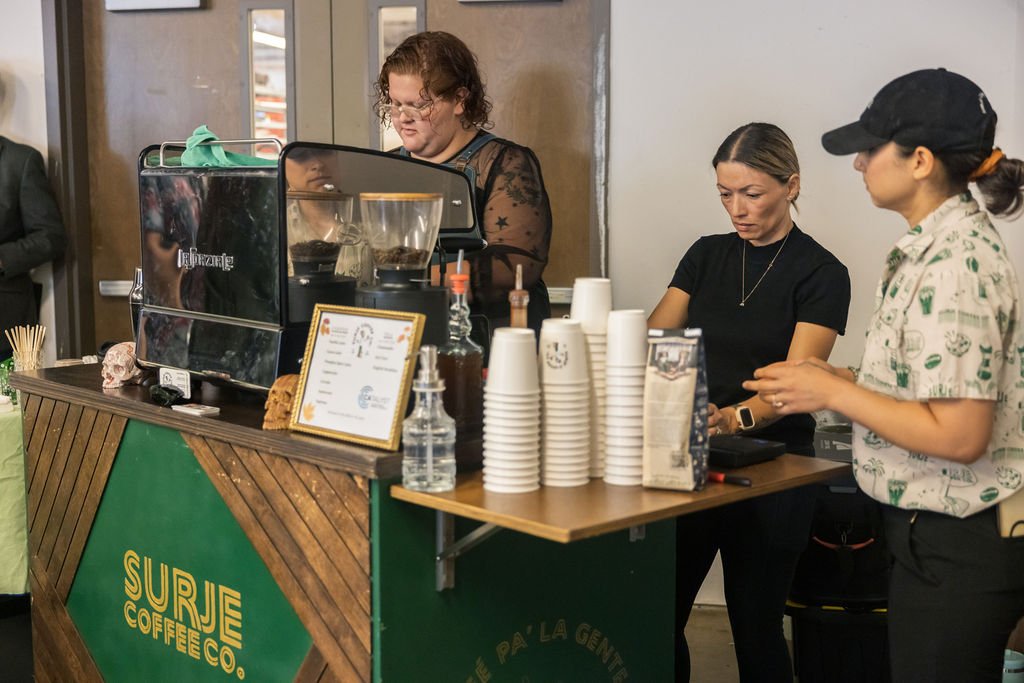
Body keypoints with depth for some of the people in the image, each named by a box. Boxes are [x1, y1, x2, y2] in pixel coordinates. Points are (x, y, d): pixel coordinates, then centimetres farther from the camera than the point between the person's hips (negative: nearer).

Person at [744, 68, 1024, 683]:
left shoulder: (955, 264, -22)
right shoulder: (939, 243, 10)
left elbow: (959, 435, -26)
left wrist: (832, 393, -17)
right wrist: (843, 379, 8)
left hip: (958, 545, -10)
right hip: (939, 531, 10)